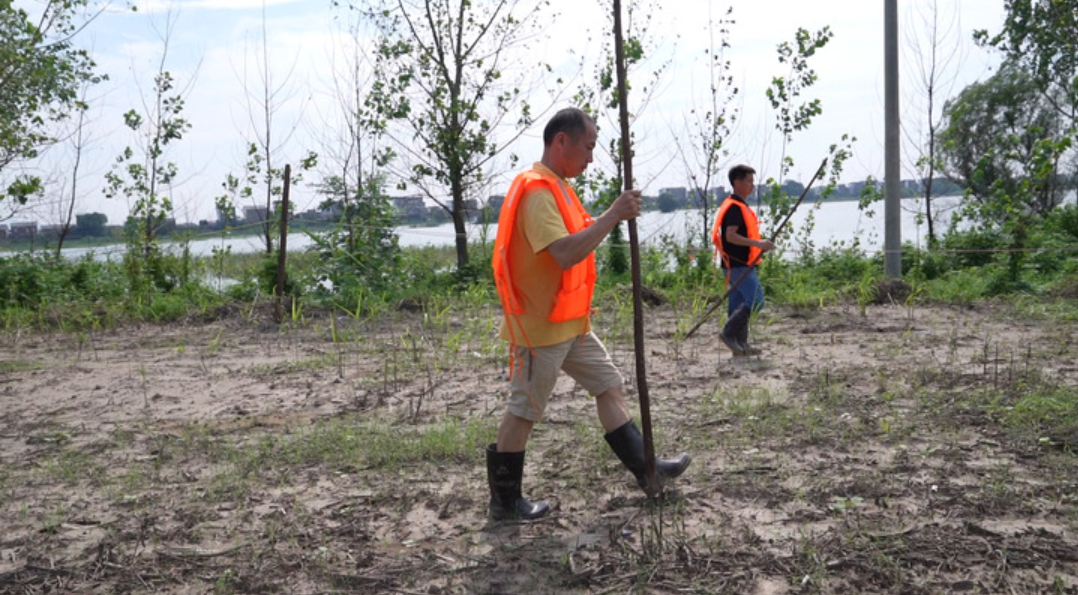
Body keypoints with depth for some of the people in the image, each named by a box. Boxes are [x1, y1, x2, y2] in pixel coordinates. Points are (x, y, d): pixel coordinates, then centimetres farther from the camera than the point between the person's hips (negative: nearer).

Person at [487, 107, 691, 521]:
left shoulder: (558, 187, 12)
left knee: (609, 385, 13)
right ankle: (504, 501, 16)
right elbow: (565, 254, -33)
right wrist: (613, 215, -29)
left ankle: (644, 469, 23)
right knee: (524, 411, 2)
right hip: (540, 327, -10)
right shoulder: (536, 192, -21)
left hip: (570, 323, 10)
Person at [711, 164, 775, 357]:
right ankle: (728, 333, -8)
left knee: (738, 303, 9)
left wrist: (758, 246, 17)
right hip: (738, 265, -10)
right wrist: (758, 243, -27)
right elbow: (730, 236, -24)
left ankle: (741, 346, 12)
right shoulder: (734, 207, -14)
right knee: (755, 300, -13)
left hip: (740, 264, 10)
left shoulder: (740, 206, 18)